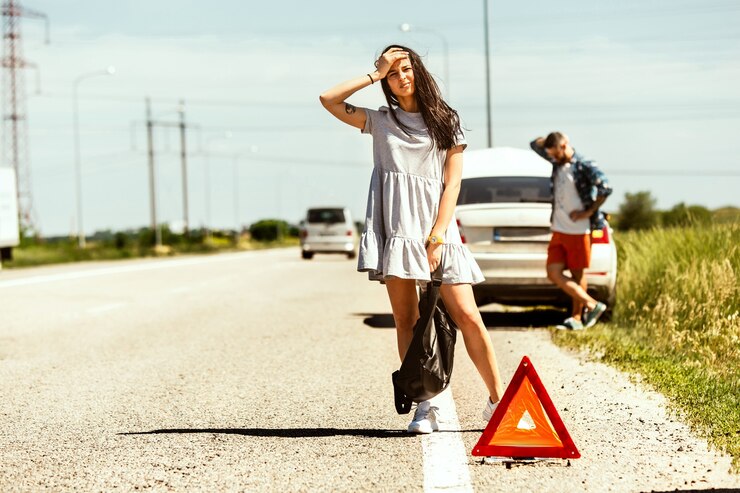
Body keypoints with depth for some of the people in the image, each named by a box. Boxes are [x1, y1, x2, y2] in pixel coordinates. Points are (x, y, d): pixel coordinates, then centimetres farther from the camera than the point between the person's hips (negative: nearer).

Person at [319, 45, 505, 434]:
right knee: (406, 320, -2)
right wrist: (375, 74, 5)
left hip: (437, 229, -1)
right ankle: (424, 407, 0)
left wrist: (436, 238, -8)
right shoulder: (381, 120, 15)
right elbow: (329, 100, 5)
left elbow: (452, 183, 2)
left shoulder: (445, 121, 10)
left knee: (467, 317, -8)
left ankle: (497, 399, -2)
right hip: (395, 230, 2)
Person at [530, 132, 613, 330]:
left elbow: (605, 189, -19)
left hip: (578, 231, -7)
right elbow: (535, 145, 22)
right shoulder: (557, 163, 10)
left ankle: (577, 318, 12)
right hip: (558, 230, 7)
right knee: (553, 273, -2)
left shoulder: (584, 166, -11)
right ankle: (591, 305, 1)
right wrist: (549, 139, 4)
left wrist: (589, 212, -16)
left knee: (577, 275, 2)